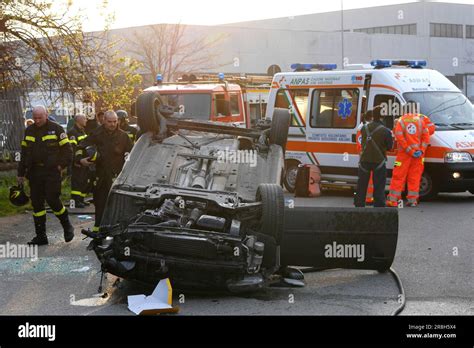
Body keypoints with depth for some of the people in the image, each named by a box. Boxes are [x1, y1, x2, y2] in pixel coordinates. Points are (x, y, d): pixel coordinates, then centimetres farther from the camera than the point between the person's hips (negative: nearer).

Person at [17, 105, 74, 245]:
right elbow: (24, 153, 17)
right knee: (36, 203, 4)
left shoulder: (56, 129, -3)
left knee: (52, 200, -12)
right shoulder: (29, 131, 12)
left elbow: (67, 150, -2)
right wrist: (21, 173, 14)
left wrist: (61, 165, -12)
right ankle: (41, 236, 11)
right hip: (34, 173, 5)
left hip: (52, 172, -5)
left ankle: (67, 227, 11)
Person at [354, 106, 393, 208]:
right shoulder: (385, 131, -13)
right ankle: (379, 207, 2)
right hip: (379, 161, -3)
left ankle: (359, 205, 17)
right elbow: (390, 146, -3)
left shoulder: (364, 128, 0)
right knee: (379, 188, 2)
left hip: (364, 160, 3)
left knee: (361, 186, 13)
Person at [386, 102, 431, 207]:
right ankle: (412, 200, 7)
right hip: (418, 154, 2)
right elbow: (426, 136, -2)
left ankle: (393, 199, -3)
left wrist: (408, 150, -11)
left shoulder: (401, 121, -1)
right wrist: (422, 150, -4)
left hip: (404, 153, -2)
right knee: (414, 177, 8)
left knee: (398, 176, 0)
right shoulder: (421, 120, 4)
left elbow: (399, 137, -12)